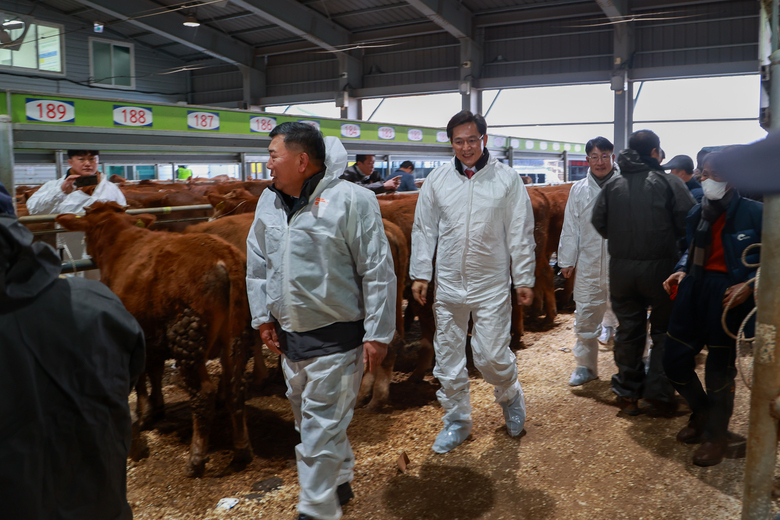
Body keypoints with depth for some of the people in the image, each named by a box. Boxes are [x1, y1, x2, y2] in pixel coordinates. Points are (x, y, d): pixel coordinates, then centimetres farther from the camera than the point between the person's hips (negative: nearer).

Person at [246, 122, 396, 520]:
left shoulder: (351, 201, -16)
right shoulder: (269, 202, 4)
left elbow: (378, 271, -14)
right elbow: (257, 264, 14)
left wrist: (378, 334, -14)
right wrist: (262, 316, 9)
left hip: (336, 338, -7)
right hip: (289, 336, 7)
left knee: (322, 429, 0)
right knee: (311, 420, 21)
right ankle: (339, 482, 43)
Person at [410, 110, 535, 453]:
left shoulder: (507, 178, -3)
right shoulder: (437, 180, 1)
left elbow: (521, 233, 0)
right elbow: (423, 229, 8)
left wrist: (524, 279, 0)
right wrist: (420, 273, 4)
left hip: (492, 286, -2)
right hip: (448, 284, 3)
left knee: (491, 355, -2)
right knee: (448, 358, 9)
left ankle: (510, 396, 32)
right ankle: (456, 421, 29)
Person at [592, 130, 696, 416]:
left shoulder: (612, 185, 2)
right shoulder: (668, 182, -8)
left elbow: (599, 224, 2)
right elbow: (688, 222, -11)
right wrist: (667, 240, 8)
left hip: (621, 267, 3)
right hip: (660, 266, -3)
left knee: (628, 330, 14)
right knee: (664, 330, 12)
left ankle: (628, 393, 22)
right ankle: (659, 394, 13)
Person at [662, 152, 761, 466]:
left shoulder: (754, 213, -6)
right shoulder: (697, 214, 11)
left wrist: (750, 284, -17)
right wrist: (681, 271, 7)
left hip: (729, 294, -5)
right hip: (695, 287, 6)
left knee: (720, 366, 4)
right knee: (674, 358, 7)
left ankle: (716, 434, 25)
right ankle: (702, 411, 34)